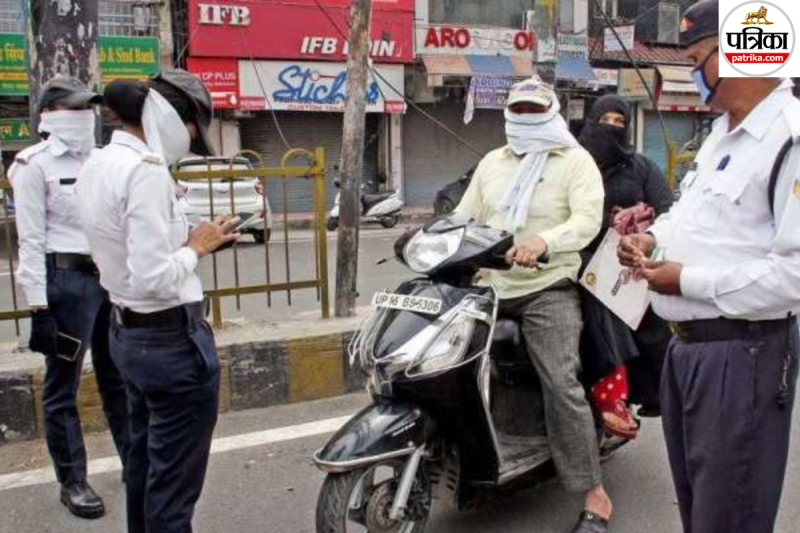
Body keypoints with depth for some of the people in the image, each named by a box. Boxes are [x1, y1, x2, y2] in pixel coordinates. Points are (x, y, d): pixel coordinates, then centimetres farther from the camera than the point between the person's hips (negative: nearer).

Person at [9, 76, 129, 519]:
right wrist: (39, 307, -14)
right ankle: (72, 481, 19)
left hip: (110, 276, 7)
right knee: (63, 387, 7)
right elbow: (31, 241, -11)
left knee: (118, 378, 16)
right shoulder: (33, 165, -7)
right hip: (66, 281, -6)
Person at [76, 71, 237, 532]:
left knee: (145, 463, 23)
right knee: (174, 480, 4)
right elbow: (154, 278, -27)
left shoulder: (98, 166, 8)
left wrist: (184, 238, 8)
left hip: (128, 332, 10)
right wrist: (196, 247, -11)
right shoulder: (146, 170, -21)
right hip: (174, 338, -10)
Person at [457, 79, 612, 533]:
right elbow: (465, 216, 15)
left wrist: (543, 242, -34)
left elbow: (588, 219, -15)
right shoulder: (492, 163, 18)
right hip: (490, 286, 6)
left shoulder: (576, 161, 0)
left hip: (549, 290, -6)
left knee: (562, 386, -15)